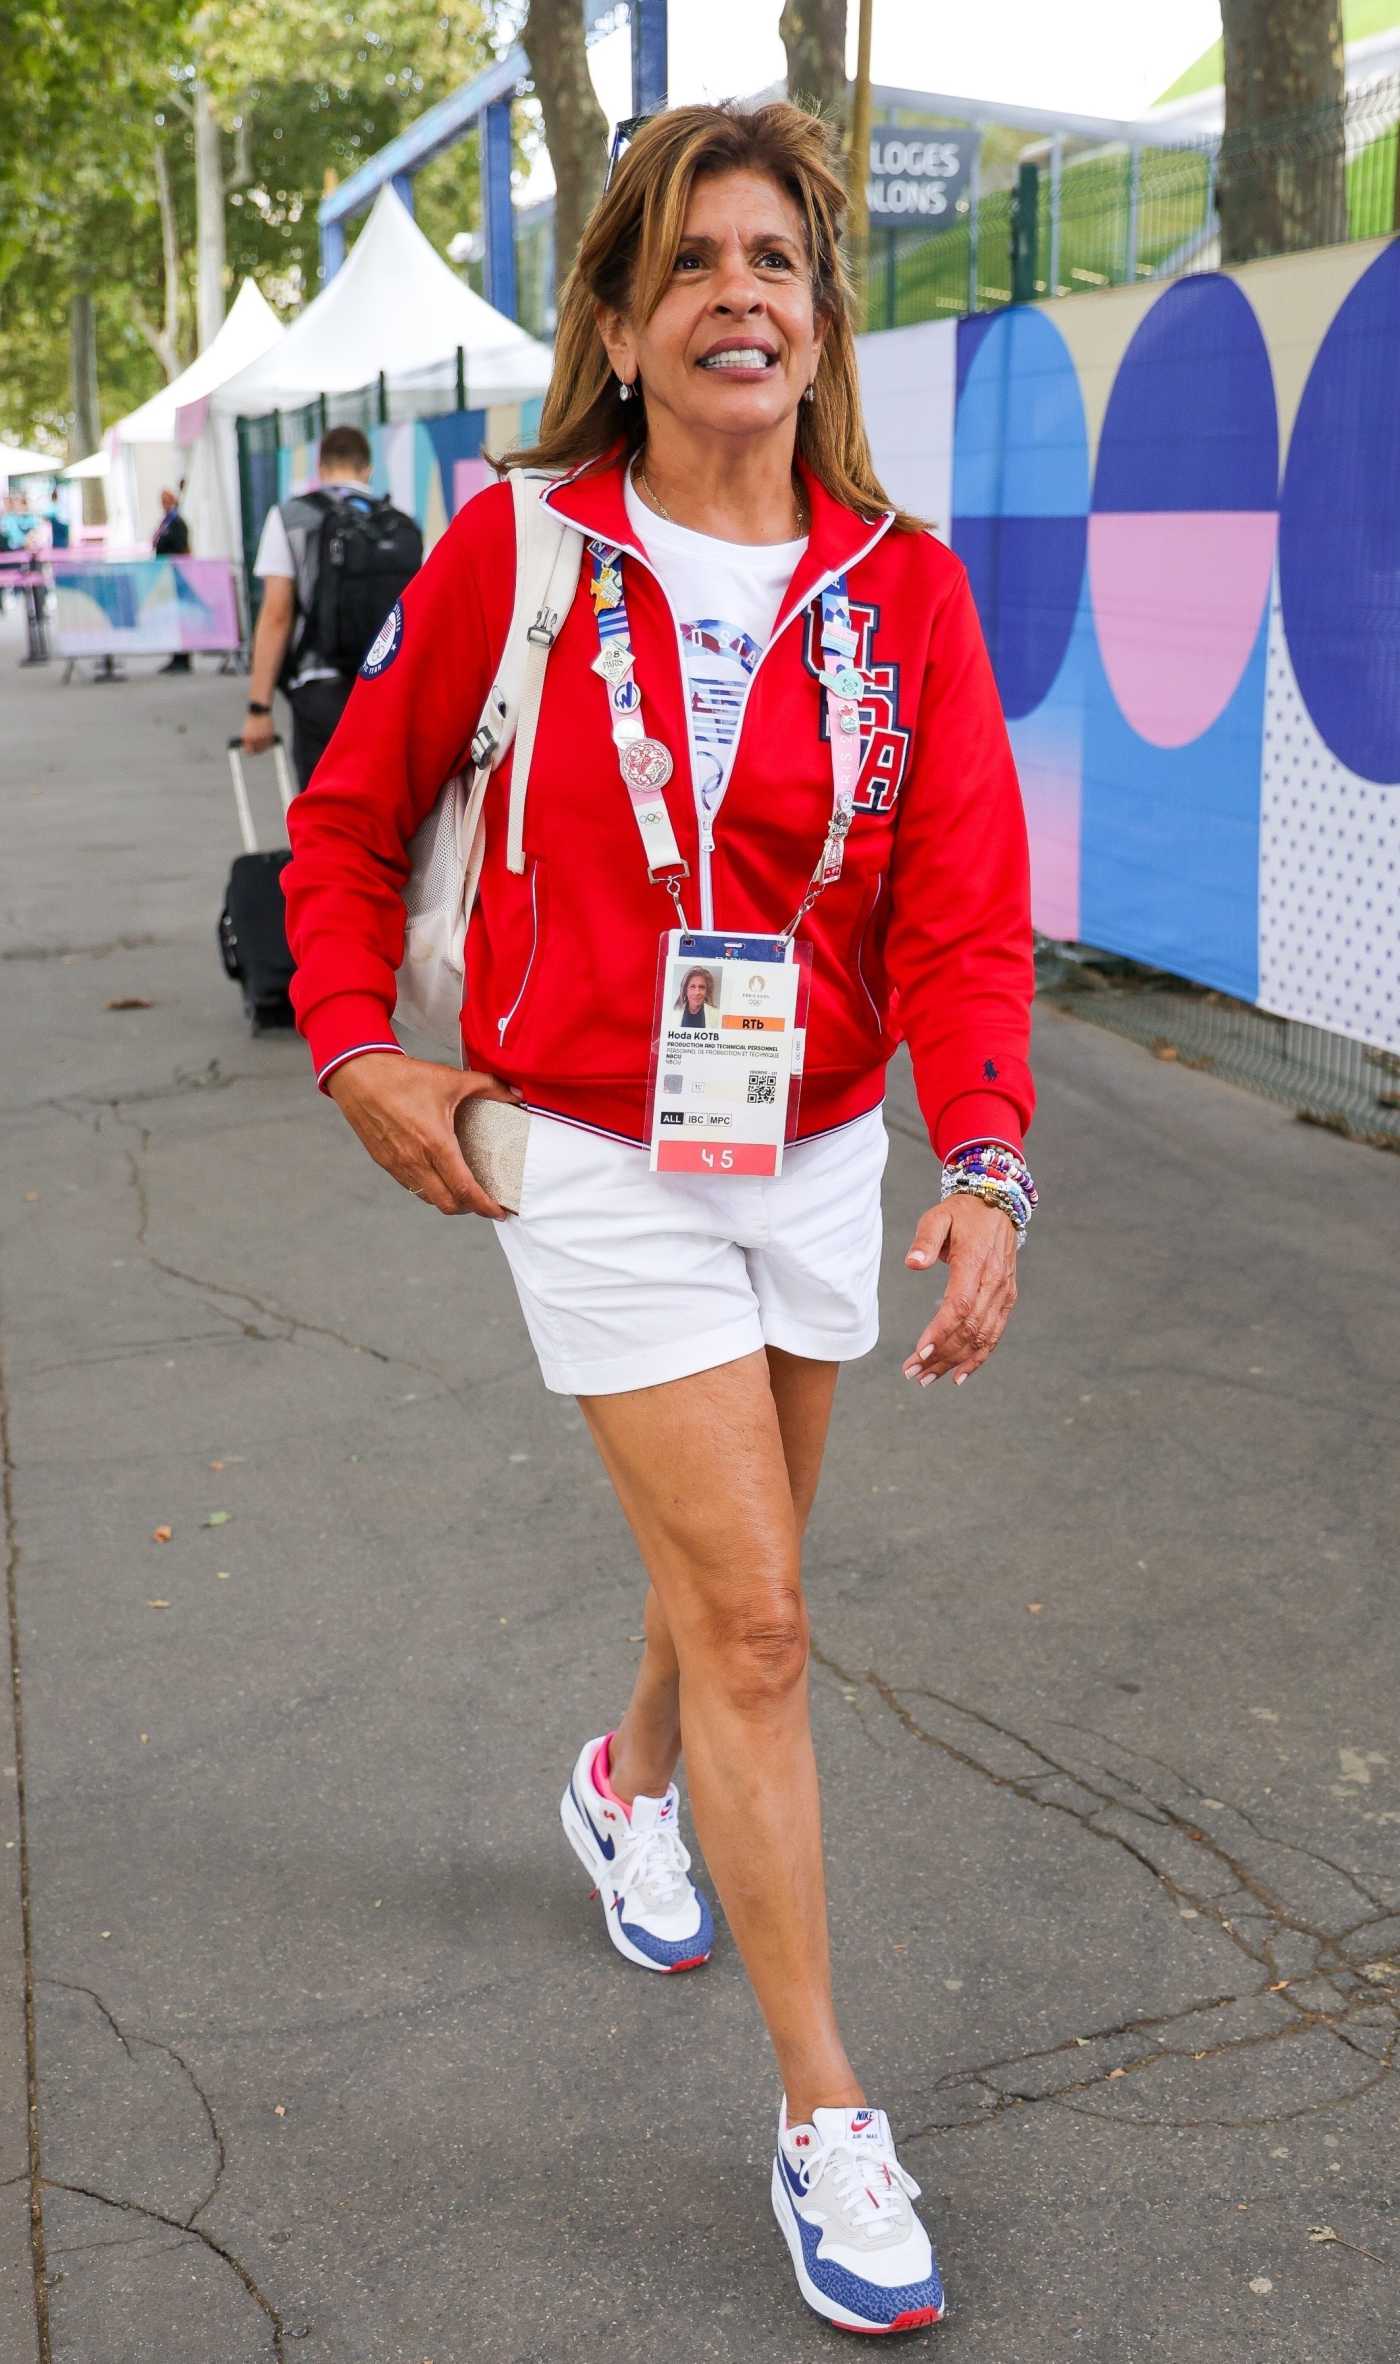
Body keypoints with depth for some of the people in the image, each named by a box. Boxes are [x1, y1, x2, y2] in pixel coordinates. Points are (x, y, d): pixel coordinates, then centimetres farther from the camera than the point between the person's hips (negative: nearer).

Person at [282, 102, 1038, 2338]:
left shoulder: (904, 589, -4)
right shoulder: (518, 552, -8)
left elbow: (964, 896, -13)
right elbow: (353, 814, 4)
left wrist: (984, 1164, -25)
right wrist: (359, 1052, -5)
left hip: (819, 1149, 4)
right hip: (599, 1163, -3)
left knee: (734, 1564, 20)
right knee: (756, 1618, -6)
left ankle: (630, 1780, 54)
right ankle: (825, 2114, 8)